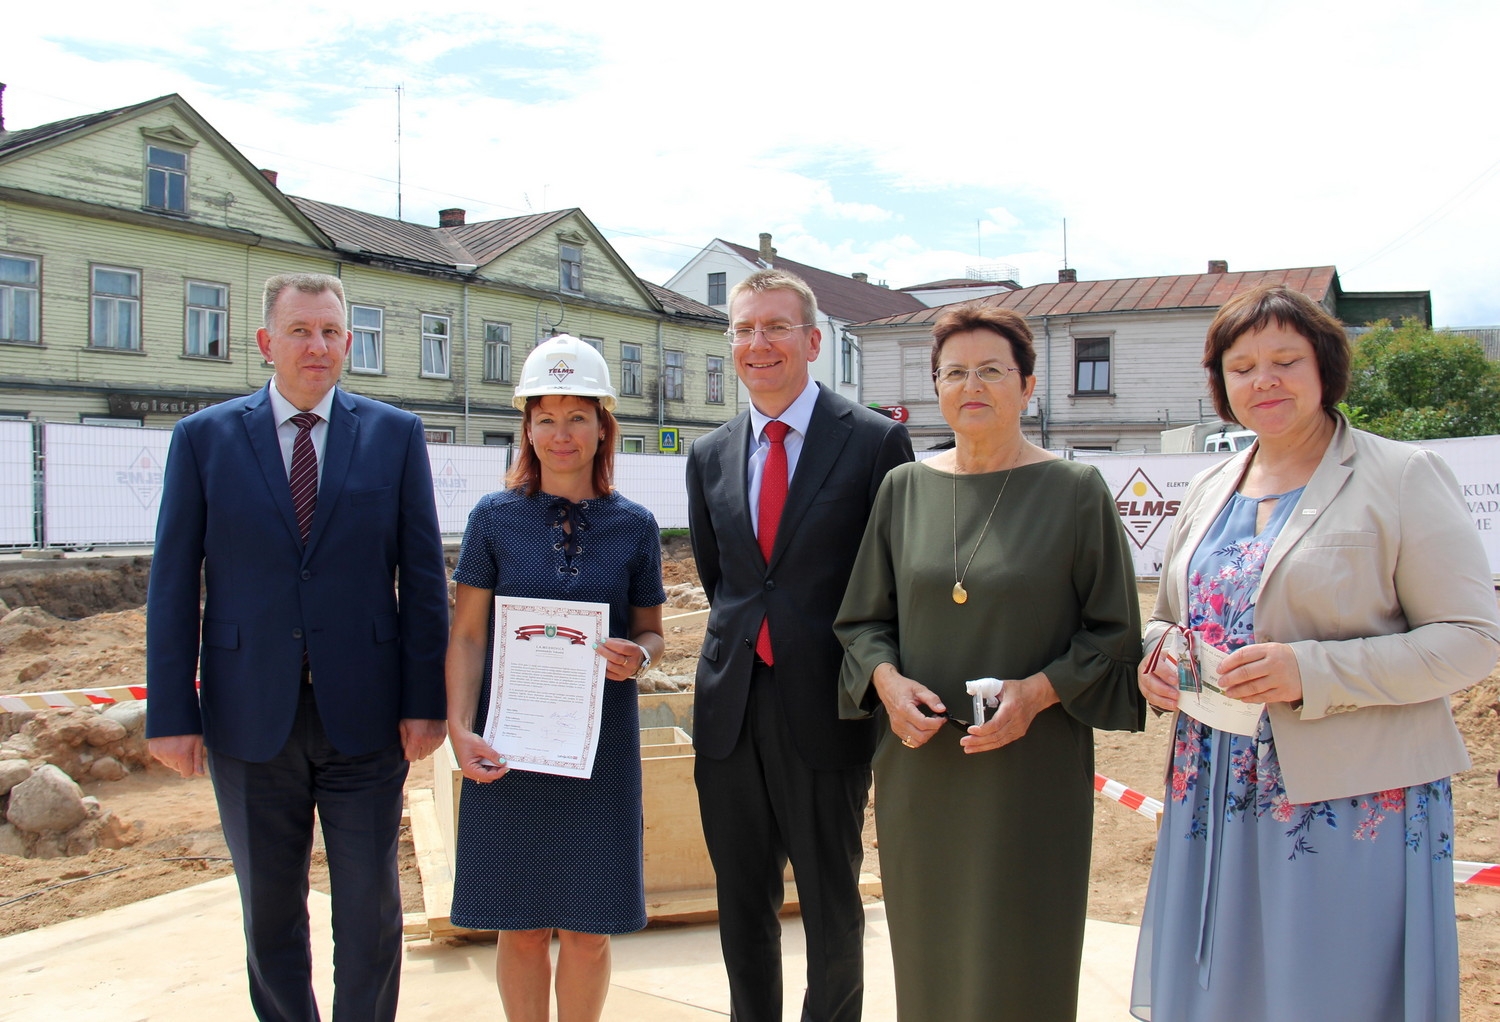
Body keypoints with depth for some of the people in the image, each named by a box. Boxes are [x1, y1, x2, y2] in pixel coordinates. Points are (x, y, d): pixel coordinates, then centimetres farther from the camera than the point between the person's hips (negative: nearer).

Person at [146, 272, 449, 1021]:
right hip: (250, 715, 1)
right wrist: (170, 713, -3)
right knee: (269, 909, 15)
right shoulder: (204, 438, 2)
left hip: (363, 713, 0)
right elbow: (173, 584, 1)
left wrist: (426, 700, -5)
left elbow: (422, 575, 0)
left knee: (371, 905, 9)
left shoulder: (396, 434, 2)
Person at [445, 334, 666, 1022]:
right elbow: (466, 634, 1)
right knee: (520, 927, 9)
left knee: (586, 928, 8)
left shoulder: (634, 525, 2)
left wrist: (637, 655, -14)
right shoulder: (495, 518, 0)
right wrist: (460, 727, -12)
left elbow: (651, 631, 9)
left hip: (600, 749, 1)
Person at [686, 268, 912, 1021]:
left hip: (822, 706, -4)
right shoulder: (710, 455, 8)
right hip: (731, 706, 4)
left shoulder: (875, 442, -6)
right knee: (742, 904, 16)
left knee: (831, 904, 10)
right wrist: (744, 633, 10)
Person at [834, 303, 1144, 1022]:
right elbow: (863, 618, 10)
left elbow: (1113, 632, -1)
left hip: (1032, 771, -3)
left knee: (1019, 963, 5)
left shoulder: (1076, 491, -3)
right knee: (927, 958, 13)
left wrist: (1038, 691, -16)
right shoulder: (904, 489, 5)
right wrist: (887, 680, -10)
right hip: (919, 769, 3)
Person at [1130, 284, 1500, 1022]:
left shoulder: (1403, 477, -5)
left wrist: (1311, 672, -21)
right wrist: (1154, 658, -3)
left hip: (1356, 809, -5)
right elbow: (1169, 618, 21)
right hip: (1214, 800, 5)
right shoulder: (1209, 491, 12)